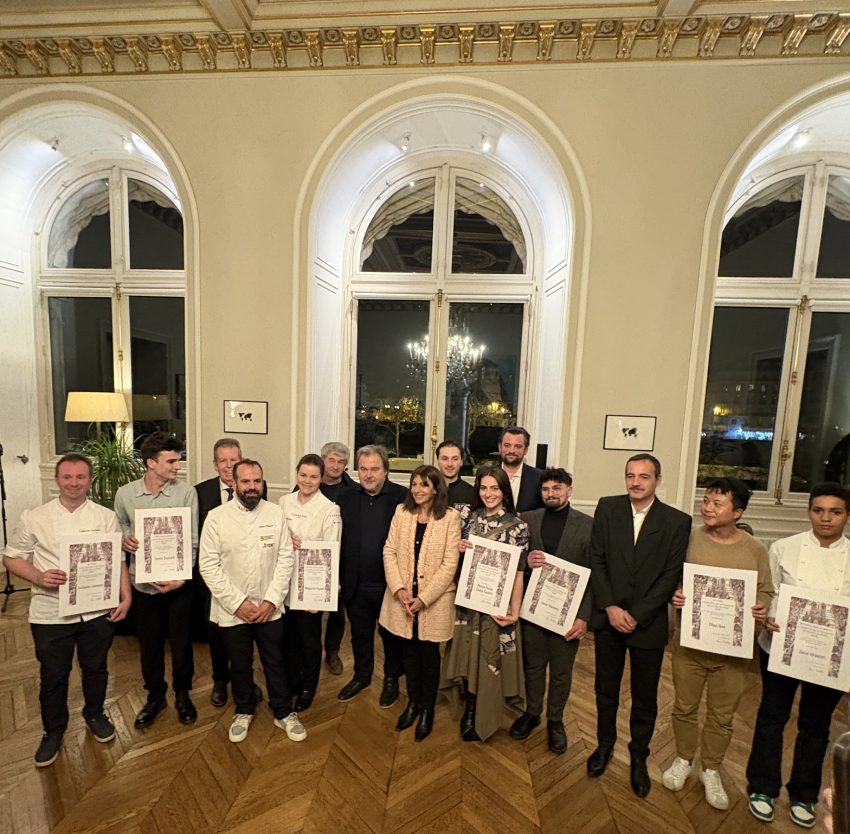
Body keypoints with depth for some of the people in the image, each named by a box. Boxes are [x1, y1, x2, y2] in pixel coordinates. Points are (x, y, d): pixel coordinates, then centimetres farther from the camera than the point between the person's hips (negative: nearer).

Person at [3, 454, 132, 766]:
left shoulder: (106, 517, -4)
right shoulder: (33, 518, -5)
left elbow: (118, 561, 0)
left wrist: (126, 597, -8)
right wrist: (38, 577, -18)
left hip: (98, 610, 1)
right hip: (51, 613, 0)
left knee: (96, 668, 18)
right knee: (53, 676, 16)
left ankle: (94, 714, 43)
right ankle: (53, 731, 41)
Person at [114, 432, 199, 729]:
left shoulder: (186, 492, -14)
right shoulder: (125, 494, -6)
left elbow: (192, 540, -10)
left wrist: (181, 577, -16)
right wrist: (123, 540, -15)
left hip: (178, 582, -2)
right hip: (143, 582, 2)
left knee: (181, 642, 14)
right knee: (149, 643, 19)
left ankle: (182, 694, 38)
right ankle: (155, 695, 43)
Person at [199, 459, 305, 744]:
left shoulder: (276, 513, -8)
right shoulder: (216, 517, -11)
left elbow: (285, 558, -6)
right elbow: (209, 566, -11)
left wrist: (272, 600, -12)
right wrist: (238, 602, -14)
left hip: (270, 608, 1)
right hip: (232, 610, 0)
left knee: (275, 663, 15)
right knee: (240, 665, 20)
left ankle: (283, 713, 37)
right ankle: (244, 711, 45)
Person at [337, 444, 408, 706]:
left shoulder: (402, 497, -13)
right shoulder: (347, 498, 0)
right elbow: (339, 540, 3)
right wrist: (341, 578, -1)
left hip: (389, 584, -3)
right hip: (356, 585, 3)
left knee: (391, 635, 18)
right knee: (360, 634, 24)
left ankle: (392, 679, 43)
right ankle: (362, 675, 48)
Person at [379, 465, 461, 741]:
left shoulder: (451, 517, -12)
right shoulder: (401, 511, -2)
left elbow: (449, 564, -13)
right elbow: (389, 551, -2)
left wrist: (423, 598, -15)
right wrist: (399, 589, -12)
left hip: (434, 600, -3)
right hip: (402, 597, 3)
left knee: (429, 653, 14)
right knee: (409, 651, 18)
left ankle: (427, 709, 38)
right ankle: (412, 702, 42)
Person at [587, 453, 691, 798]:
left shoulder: (677, 521, -8)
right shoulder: (607, 507, -5)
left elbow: (671, 576, -9)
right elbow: (596, 559, -4)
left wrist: (636, 615, -12)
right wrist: (610, 607, -11)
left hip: (648, 623, -1)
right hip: (608, 617, 1)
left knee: (645, 696, 16)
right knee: (606, 689, 18)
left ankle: (639, 756, 40)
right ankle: (605, 744, 42)